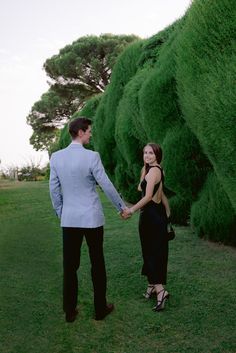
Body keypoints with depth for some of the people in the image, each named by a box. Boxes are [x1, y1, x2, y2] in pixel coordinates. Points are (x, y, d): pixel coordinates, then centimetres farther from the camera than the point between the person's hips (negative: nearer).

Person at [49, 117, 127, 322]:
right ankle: (100, 308, 23)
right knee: (97, 264, 11)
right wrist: (121, 207, 6)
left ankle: (70, 311, 20)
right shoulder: (91, 156, -14)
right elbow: (107, 186, -8)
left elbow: (54, 189, 4)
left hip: (69, 219, 4)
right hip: (92, 218, -3)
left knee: (70, 266, 10)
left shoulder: (56, 157, -1)